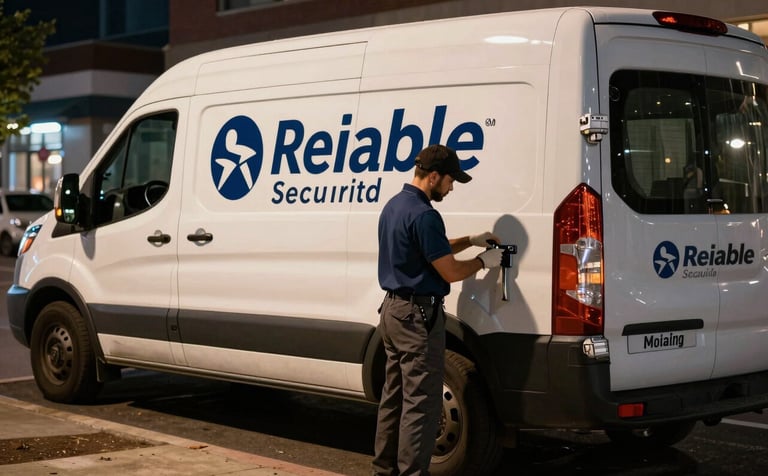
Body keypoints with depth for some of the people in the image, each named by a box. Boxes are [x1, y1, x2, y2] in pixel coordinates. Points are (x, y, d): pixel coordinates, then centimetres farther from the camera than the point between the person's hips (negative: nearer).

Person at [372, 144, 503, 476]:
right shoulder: (423, 215, -20)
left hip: (393, 310, 10)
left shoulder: (394, 205, 11)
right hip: (417, 315, -10)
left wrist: (470, 241, 16)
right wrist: (484, 261, -1)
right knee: (420, 402, -3)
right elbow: (451, 272, -17)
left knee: (394, 396, 16)